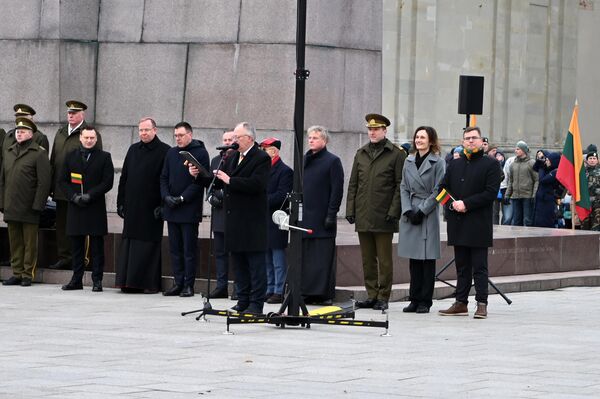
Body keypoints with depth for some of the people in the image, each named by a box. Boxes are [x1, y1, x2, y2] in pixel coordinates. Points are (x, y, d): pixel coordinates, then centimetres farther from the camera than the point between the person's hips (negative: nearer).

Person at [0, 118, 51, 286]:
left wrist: (37, 206, -13)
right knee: (14, 242, 8)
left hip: (29, 208, -6)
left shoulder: (39, 153, -3)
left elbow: (44, 182, -8)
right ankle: (17, 274, 13)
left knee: (29, 242, -1)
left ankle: (28, 275, 4)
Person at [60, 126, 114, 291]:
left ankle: (97, 280, 1)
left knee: (96, 246, -1)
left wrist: (90, 195, -13)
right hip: (75, 208, 3)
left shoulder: (104, 157, 4)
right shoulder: (70, 157, 12)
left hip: (95, 208, -3)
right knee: (77, 246, 7)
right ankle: (77, 279, 12)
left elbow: (108, 182, -3)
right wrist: (73, 196, -7)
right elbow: (63, 181, 10)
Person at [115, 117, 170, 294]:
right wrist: (121, 202, 11)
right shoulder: (133, 150, 14)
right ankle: (129, 281, 9)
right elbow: (124, 178, 17)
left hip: (151, 207, -5)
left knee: (149, 244, -4)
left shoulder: (164, 151, -4)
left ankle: (150, 283, 0)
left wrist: (162, 205, -13)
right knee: (129, 244, 5)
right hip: (132, 206, 5)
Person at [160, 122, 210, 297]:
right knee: (175, 248, 7)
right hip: (171, 209, 6)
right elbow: (164, 177, 15)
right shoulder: (171, 153, 13)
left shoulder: (200, 153, -5)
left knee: (189, 249, -2)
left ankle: (189, 285, 1)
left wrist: (182, 198, -15)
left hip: (190, 209, -6)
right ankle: (178, 283, 12)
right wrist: (166, 196, -3)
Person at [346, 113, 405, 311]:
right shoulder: (361, 154, 14)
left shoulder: (395, 154, -1)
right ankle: (371, 295, 14)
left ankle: (383, 297, 4)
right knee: (367, 259, 8)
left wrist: (393, 212, -11)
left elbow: (400, 186, -3)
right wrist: (350, 210, 7)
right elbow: (353, 184, 15)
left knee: (384, 260, -1)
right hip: (363, 217, 5)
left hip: (383, 218, -5)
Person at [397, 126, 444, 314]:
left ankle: (425, 301, 1)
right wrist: (408, 210, -3)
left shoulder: (437, 163, -2)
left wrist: (422, 211, -12)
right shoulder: (409, 161, 13)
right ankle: (414, 300, 11)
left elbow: (437, 191, -6)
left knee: (427, 258, -3)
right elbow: (404, 188, 11)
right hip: (410, 214, 4)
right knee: (413, 259, 6)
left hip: (428, 214, -4)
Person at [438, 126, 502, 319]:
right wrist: (452, 204, -5)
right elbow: (443, 188, 15)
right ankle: (461, 303, 13)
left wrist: (466, 203, -14)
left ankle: (482, 304, -2)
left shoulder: (491, 164, -1)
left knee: (479, 267, -4)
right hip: (458, 224, 5)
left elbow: (491, 193, -10)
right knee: (462, 266, 10)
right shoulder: (454, 165, 16)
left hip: (479, 225, -5)